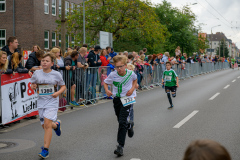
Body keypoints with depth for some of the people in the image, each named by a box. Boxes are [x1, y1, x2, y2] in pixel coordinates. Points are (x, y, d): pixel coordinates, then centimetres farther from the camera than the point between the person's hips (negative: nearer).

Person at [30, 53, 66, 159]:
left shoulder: (56, 74, -4)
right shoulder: (37, 73, 2)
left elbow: (63, 86, 7)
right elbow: (32, 84, 16)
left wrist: (57, 93, -12)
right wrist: (33, 86, -8)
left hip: (52, 102, -4)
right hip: (41, 102, 4)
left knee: (47, 124, -16)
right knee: (44, 125, 12)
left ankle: (45, 150, -10)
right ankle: (56, 125, 48)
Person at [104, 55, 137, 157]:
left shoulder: (131, 74, -10)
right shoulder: (113, 75, -10)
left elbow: (135, 79, 13)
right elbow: (105, 82, 4)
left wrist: (132, 88, -4)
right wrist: (107, 90, -16)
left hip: (127, 99, -3)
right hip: (117, 99, 3)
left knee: (122, 122, -14)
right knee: (120, 121, 17)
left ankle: (120, 146, -12)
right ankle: (129, 126, 54)